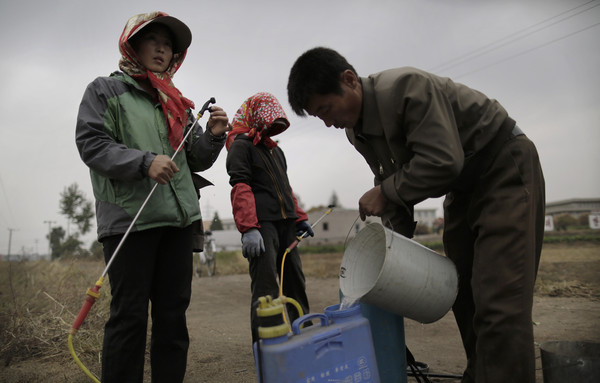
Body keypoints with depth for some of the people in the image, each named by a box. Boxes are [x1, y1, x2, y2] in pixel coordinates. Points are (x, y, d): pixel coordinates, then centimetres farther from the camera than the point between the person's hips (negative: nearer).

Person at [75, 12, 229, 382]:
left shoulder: (176, 102, 22)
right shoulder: (105, 90, 9)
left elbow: (197, 160, 20)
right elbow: (91, 143, -5)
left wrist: (213, 136, 0)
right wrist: (145, 162, -18)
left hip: (179, 218, 5)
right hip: (129, 218, -5)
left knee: (174, 313, 8)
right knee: (129, 315, -3)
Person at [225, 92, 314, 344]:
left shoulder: (275, 149, 25)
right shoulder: (241, 144, 0)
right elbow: (240, 188, -12)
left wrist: (299, 217, 21)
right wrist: (248, 228, -22)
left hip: (285, 223, 9)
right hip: (262, 225, -8)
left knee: (295, 282, 13)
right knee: (266, 289, -11)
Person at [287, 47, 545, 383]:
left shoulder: (407, 87, -27)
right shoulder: (356, 131, 0)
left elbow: (443, 162, -32)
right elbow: (396, 181, 7)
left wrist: (384, 193, -21)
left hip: (505, 166, -8)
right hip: (463, 186, 9)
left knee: (498, 300, -16)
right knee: (463, 293, 12)